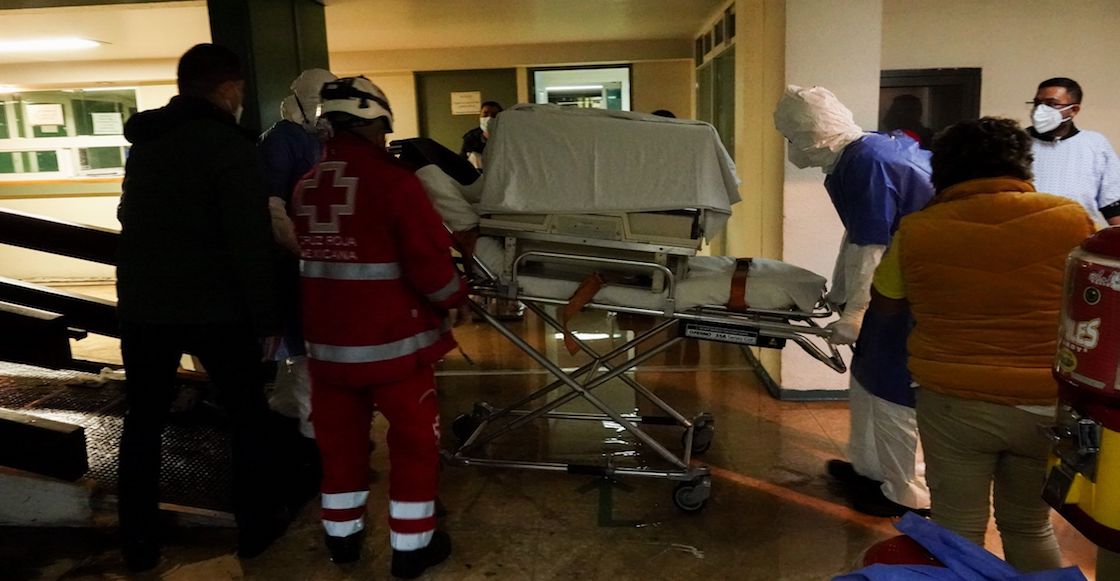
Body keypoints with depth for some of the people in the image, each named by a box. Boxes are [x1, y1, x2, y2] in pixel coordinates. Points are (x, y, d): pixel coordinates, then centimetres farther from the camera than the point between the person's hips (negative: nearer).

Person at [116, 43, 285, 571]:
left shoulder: (143, 142, 10)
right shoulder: (228, 144, -13)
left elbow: (129, 219, 20)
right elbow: (249, 243, -18)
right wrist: (266, 317, -12)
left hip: (142, 305, 6)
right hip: (214, 309, -6)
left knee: (143, 421, 15)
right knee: (248, 415, 10)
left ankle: (138, 543, 22)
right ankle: (254, 526, 19)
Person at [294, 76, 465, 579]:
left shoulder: (305, 183, 3)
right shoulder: (391, 179, -16)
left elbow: (304, 252, 13)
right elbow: (428, 257, -16)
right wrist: (451, 300, 2)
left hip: (325, 338, 6)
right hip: (391, 338, -6)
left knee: (339, 435, 20)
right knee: (415, 438, 10)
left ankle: (342, 536, 34)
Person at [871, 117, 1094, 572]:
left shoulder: (917, 230, -9)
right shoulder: (1071, 219, -6)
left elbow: (886, 301, 8)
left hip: (953, 403, -1)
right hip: (1046, 406, 2)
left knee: (958, 530, 12)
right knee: (1030, 526, 22)